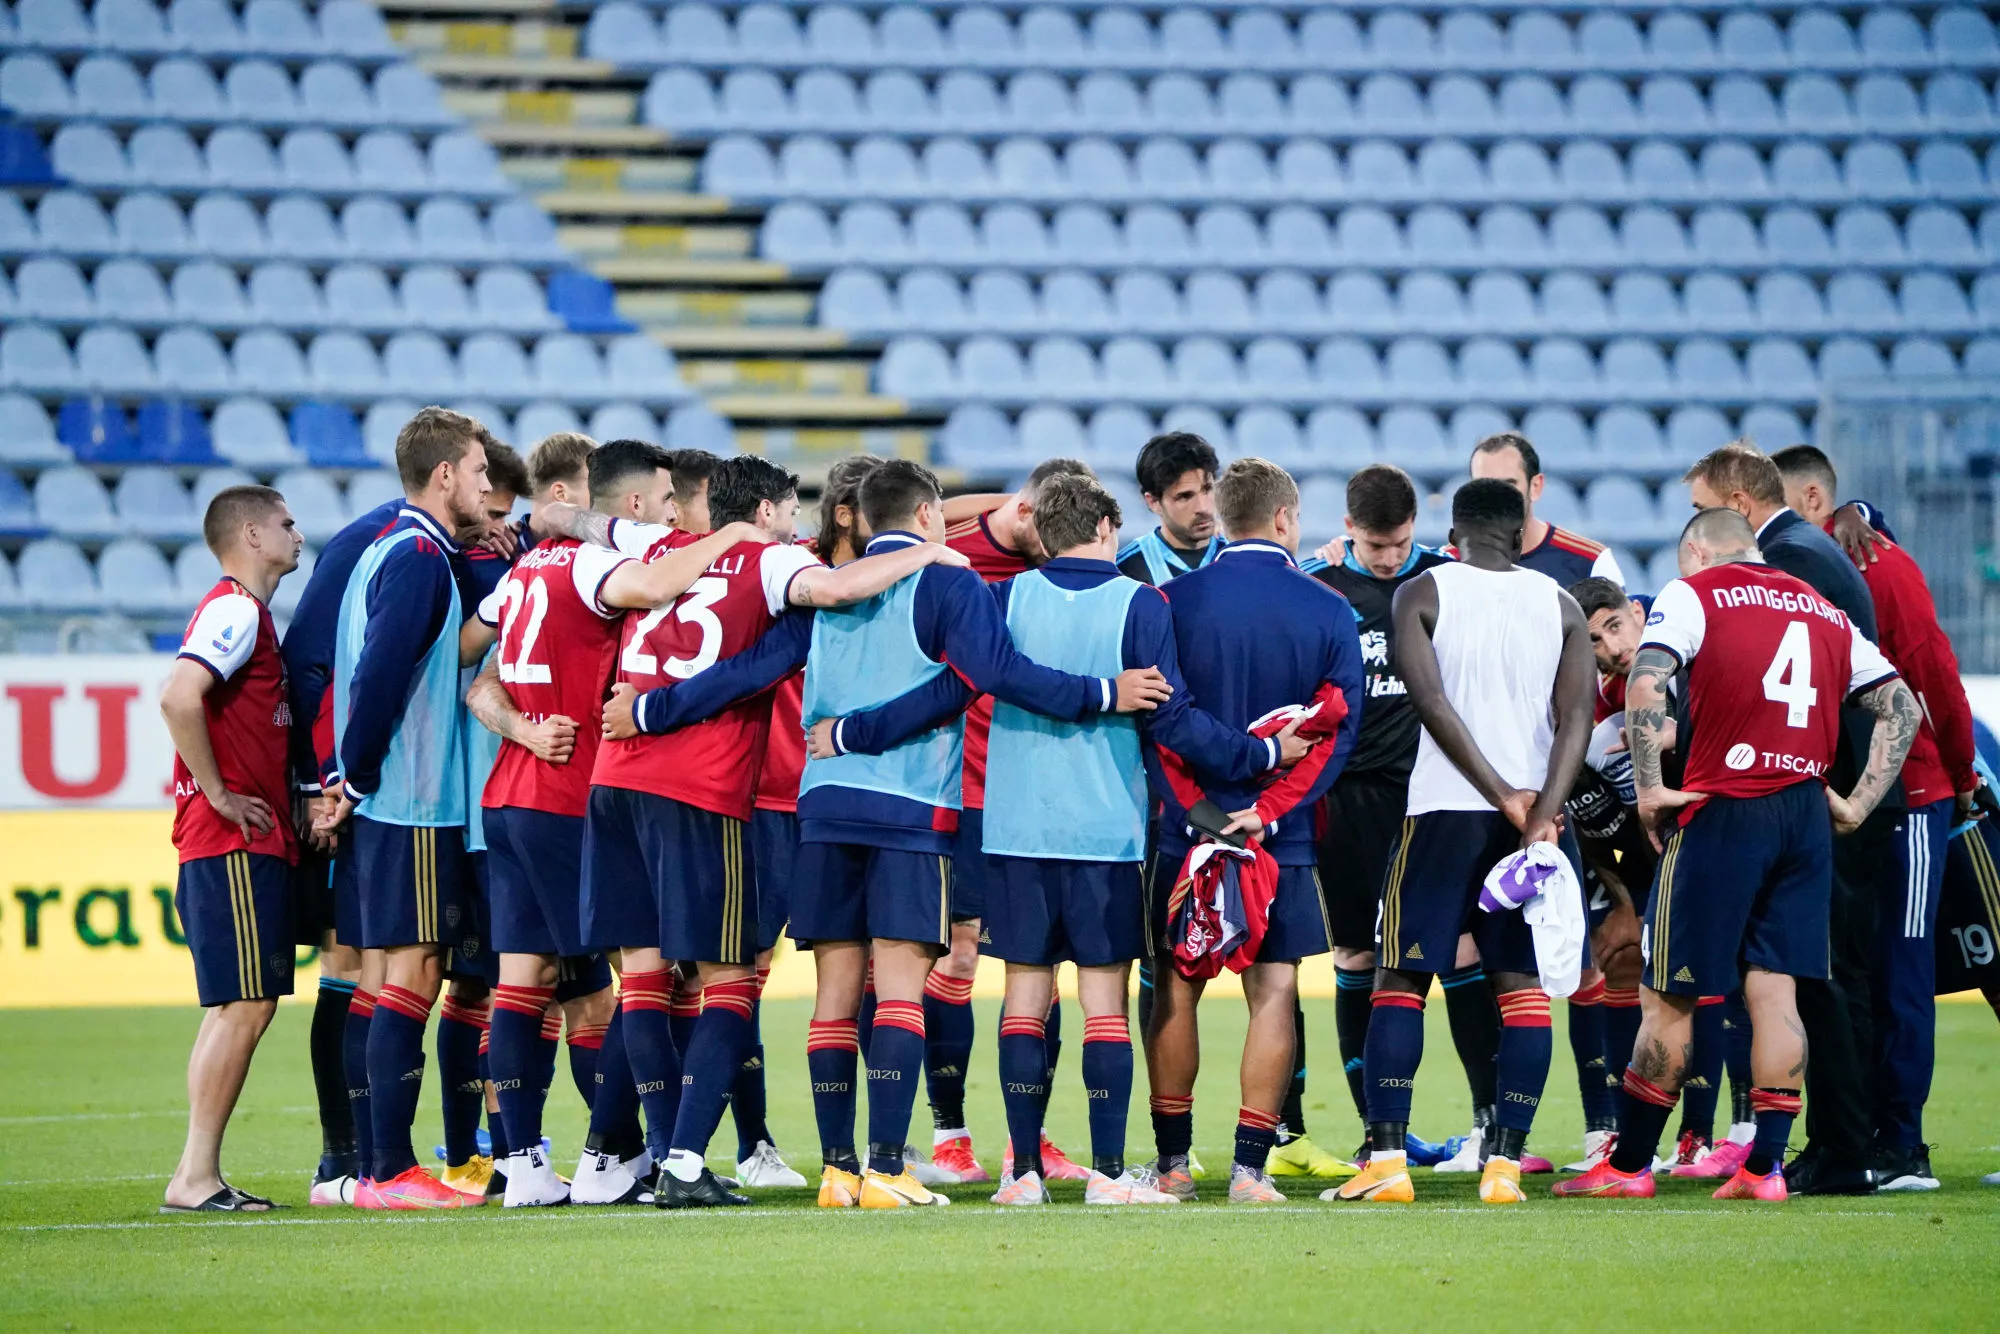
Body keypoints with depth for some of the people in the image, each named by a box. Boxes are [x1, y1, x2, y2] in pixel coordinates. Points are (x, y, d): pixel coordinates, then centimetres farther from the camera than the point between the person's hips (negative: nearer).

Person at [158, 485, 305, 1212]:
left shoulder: (251, 613, 18)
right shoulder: (235, 609, -12)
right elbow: (178, 698, -26)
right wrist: (218, 794, -19)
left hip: (257, 846, 10)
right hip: (234, 846, -10)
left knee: (241, 1008, 10)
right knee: (243, 1007, -9)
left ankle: (197, 1175, 12)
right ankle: (196, 1177, -8)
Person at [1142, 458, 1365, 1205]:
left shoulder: (1176, 600, -2)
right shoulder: (1327, 611, -1)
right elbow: (1338, 724, -5)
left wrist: (1198, 810, -8)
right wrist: (1268, 810, -9)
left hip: (1187, 831, 0)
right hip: (1282, 836, 0)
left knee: (1175, 992, 10)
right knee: (1273, 991, 3)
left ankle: (1172, 1162, 14)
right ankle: (1250, 1166, -3)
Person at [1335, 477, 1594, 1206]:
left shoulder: (1422, 594, 2)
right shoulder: (1559, 605, 9)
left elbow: (1432, 701, -10)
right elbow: (1576, 717, -4)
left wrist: (1503, 793, -9)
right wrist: (1541, 813, -12)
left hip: (1443, 809, -2)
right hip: (1535, 809, 2)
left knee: (1401, 980, 3)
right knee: (1522, 985, 5)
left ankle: (1386, 1158, -5)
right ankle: (1504, 1163, -3)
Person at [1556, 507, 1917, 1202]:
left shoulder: (1694, 593, 2)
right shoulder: (1825, 610, 18)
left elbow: (1645, 687, -14)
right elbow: (1902, 707, 14)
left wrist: (1650, 789, -9)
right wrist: (1859, 803, 12)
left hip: (1721, 812, -5)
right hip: (1806, 816, 5)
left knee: (1669, 997, 3)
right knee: (1774, 991, 5)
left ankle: (1629, 1164, 9)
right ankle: (1765, 1166, 0)